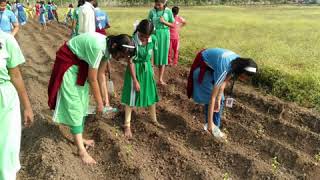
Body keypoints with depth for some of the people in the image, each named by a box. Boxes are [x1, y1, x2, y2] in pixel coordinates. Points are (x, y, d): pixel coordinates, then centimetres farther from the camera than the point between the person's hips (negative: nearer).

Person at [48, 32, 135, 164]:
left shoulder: (108, 48, -8)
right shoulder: (98, 47, -34)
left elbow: (101, 75, 1)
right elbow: (92, 79, -26)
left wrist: (106, 100, 4)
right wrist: (99, 103, -14)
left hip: (81, 62, 9)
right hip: (68, 62, -9)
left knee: (82, 103, 12)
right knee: (74, 104, -8)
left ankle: (79, 138, 27)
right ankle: (81, 149, -1)